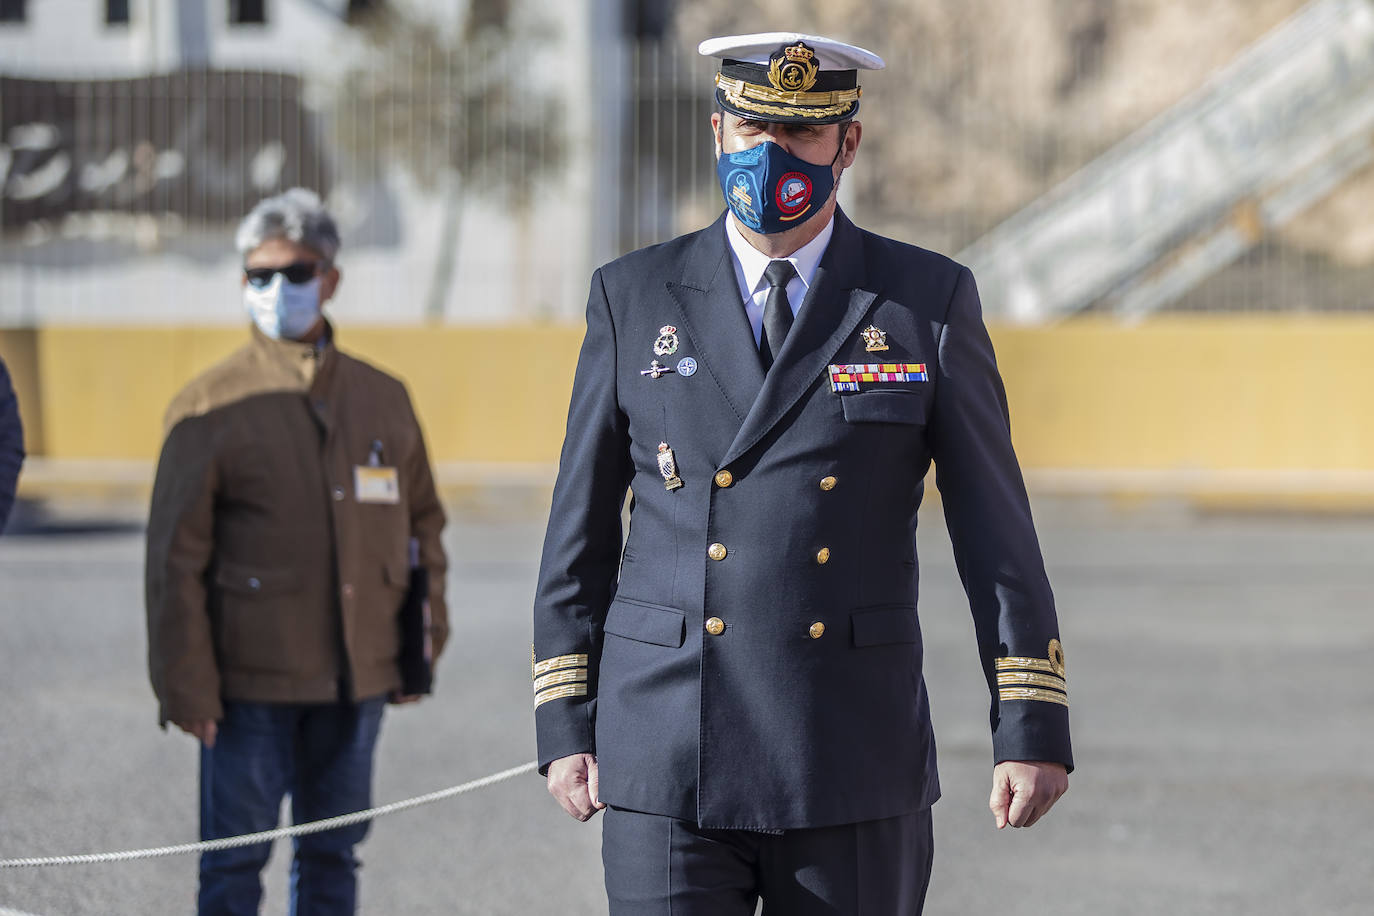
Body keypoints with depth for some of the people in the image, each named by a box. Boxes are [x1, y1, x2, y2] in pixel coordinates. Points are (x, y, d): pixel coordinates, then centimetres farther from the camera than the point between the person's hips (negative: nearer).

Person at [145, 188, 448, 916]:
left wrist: (423, 647, 10)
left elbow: (421, 524, 17)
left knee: (333, 856, 11)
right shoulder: (211, 408, -4)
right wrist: (186, 687, -9)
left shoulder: (383, 400, 9)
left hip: (358, 679, 4)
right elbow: (176, 558, -5)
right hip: (251, 681, -4)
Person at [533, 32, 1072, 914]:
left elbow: (995, 529, 2)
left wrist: (1032, 729, -4)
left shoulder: (930, 302, 3)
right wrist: (563, 726, 5)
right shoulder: (634, 298, 6)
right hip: (668, 772, 0)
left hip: (855, 775, 0)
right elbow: (580, 526, 9)